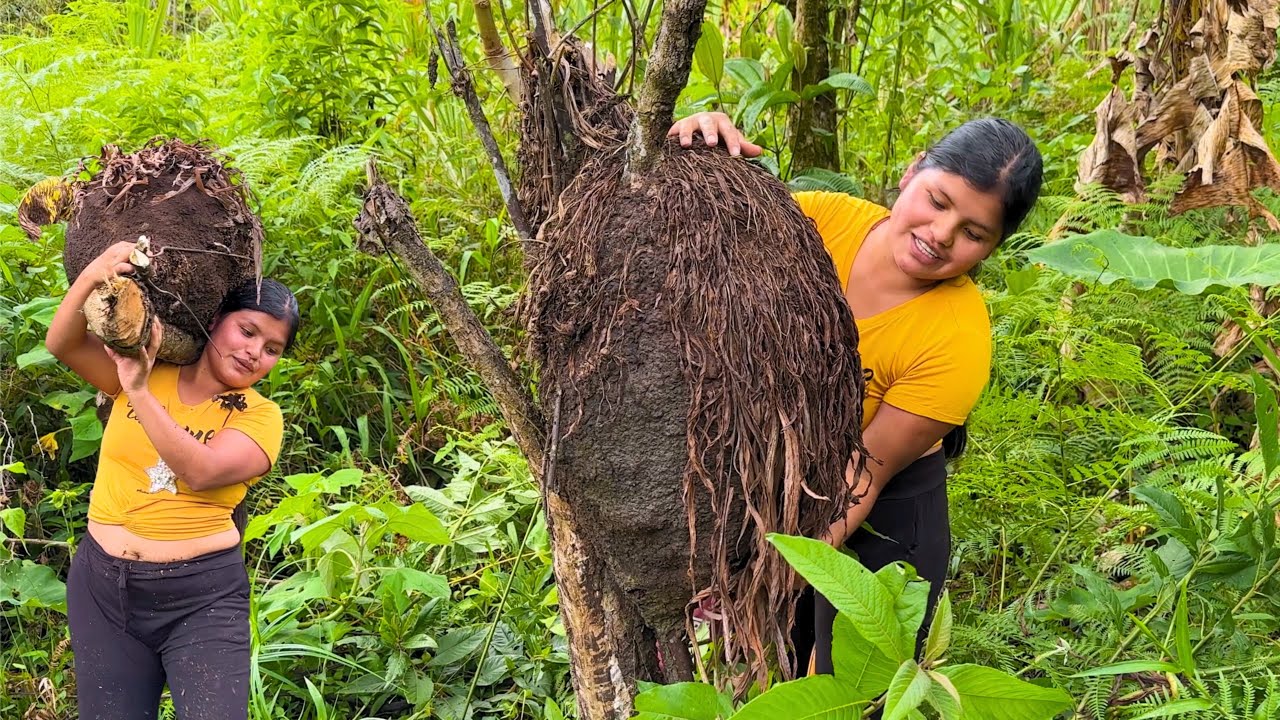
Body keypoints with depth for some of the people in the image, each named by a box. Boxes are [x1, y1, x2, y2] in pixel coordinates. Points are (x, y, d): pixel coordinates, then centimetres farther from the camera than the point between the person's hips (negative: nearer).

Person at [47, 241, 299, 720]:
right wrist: (92, 276, -28)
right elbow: (63, 345, -10)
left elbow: (199, 470, -21)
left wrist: (138, 392, -28)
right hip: (103, 584, 3)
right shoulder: (143, 367, 4)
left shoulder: (260, 416, -3)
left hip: (202, 596, -2)